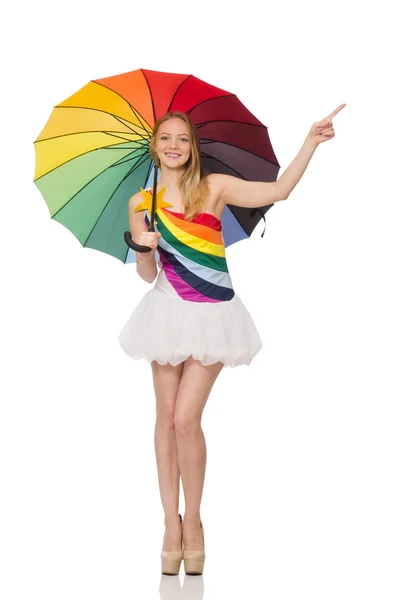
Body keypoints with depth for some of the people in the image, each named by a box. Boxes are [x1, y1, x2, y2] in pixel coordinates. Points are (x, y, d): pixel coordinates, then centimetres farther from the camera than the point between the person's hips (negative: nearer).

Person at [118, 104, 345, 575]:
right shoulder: (141, 203, 6)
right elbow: (147, 275, 6)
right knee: (166, 418, 4)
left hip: (211, 315, -2)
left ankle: (193, 520, 10)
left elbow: (278, 190, -9)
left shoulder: (214, 187, 0)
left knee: (186, 419, -9)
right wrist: (145, 247, -15)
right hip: (167, 314, 3)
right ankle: (171, 523, 15)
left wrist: (312, 141, -13)